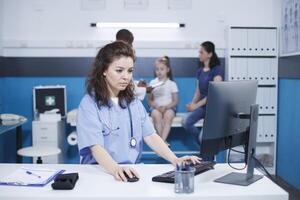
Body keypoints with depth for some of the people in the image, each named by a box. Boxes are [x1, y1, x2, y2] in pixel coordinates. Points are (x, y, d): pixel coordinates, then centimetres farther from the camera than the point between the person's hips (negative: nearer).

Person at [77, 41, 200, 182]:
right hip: (101, 173, -3)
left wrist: (175, 160, -10)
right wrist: (116, 169, -35)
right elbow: (96, 148, -17)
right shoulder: (89, 104, -6)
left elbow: (150, 136, 5)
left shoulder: (134, 102, 13)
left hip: (133, 172, 3)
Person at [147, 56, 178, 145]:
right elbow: (150, 100, 5)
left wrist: (166, 107, -17)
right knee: (156, 115, -34)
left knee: (168, 115, -35)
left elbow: (175, 101, 1)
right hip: (156, 107, 1)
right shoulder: (152, 83, 6)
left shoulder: (172, 83, 3)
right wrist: (156, 106, -15)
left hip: (169, 107, 0)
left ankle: (162, 140, -36)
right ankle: (162, 140, -27)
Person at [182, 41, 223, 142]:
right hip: (201, 105, 6)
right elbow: (198, 92, 12)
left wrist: (196, 105, -21)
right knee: (185, 123, -19)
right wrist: (192, 104, -9)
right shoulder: (200, 71, 11)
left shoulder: (217, 70, -11)